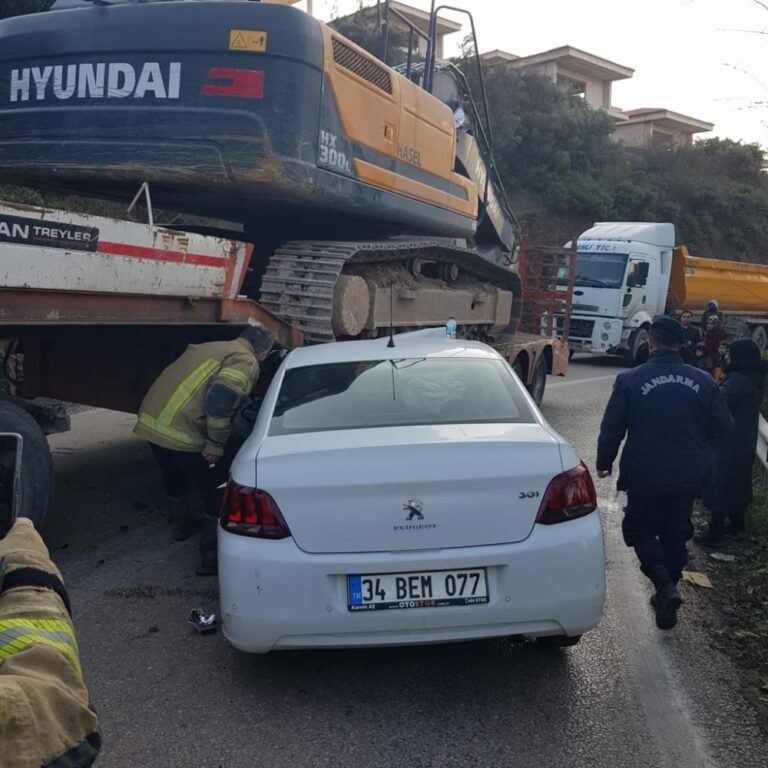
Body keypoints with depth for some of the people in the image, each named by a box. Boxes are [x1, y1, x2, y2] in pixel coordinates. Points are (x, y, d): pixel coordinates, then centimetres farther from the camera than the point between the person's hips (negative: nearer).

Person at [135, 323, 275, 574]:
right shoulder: (246, 362, -6)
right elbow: (220, 400, -22)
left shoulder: (209, 347, 20)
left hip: (151, 421, 9)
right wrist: (217, 444, -12)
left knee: (176, 478, 32)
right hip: (182, 434, -9)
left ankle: (183, 523, 55)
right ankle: (212, 557, 15)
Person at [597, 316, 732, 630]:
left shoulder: (630, 380, -12)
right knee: (675, 535, 18)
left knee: (640, 531, 12)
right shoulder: (704, 381, -3)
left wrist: (604, 462, 7)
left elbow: (612, 428, -8)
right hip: (688, 477, 3)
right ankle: (667, 590, 28)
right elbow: (722, 427, 3)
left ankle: (665, 587, -8)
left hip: (645, 476, -3)